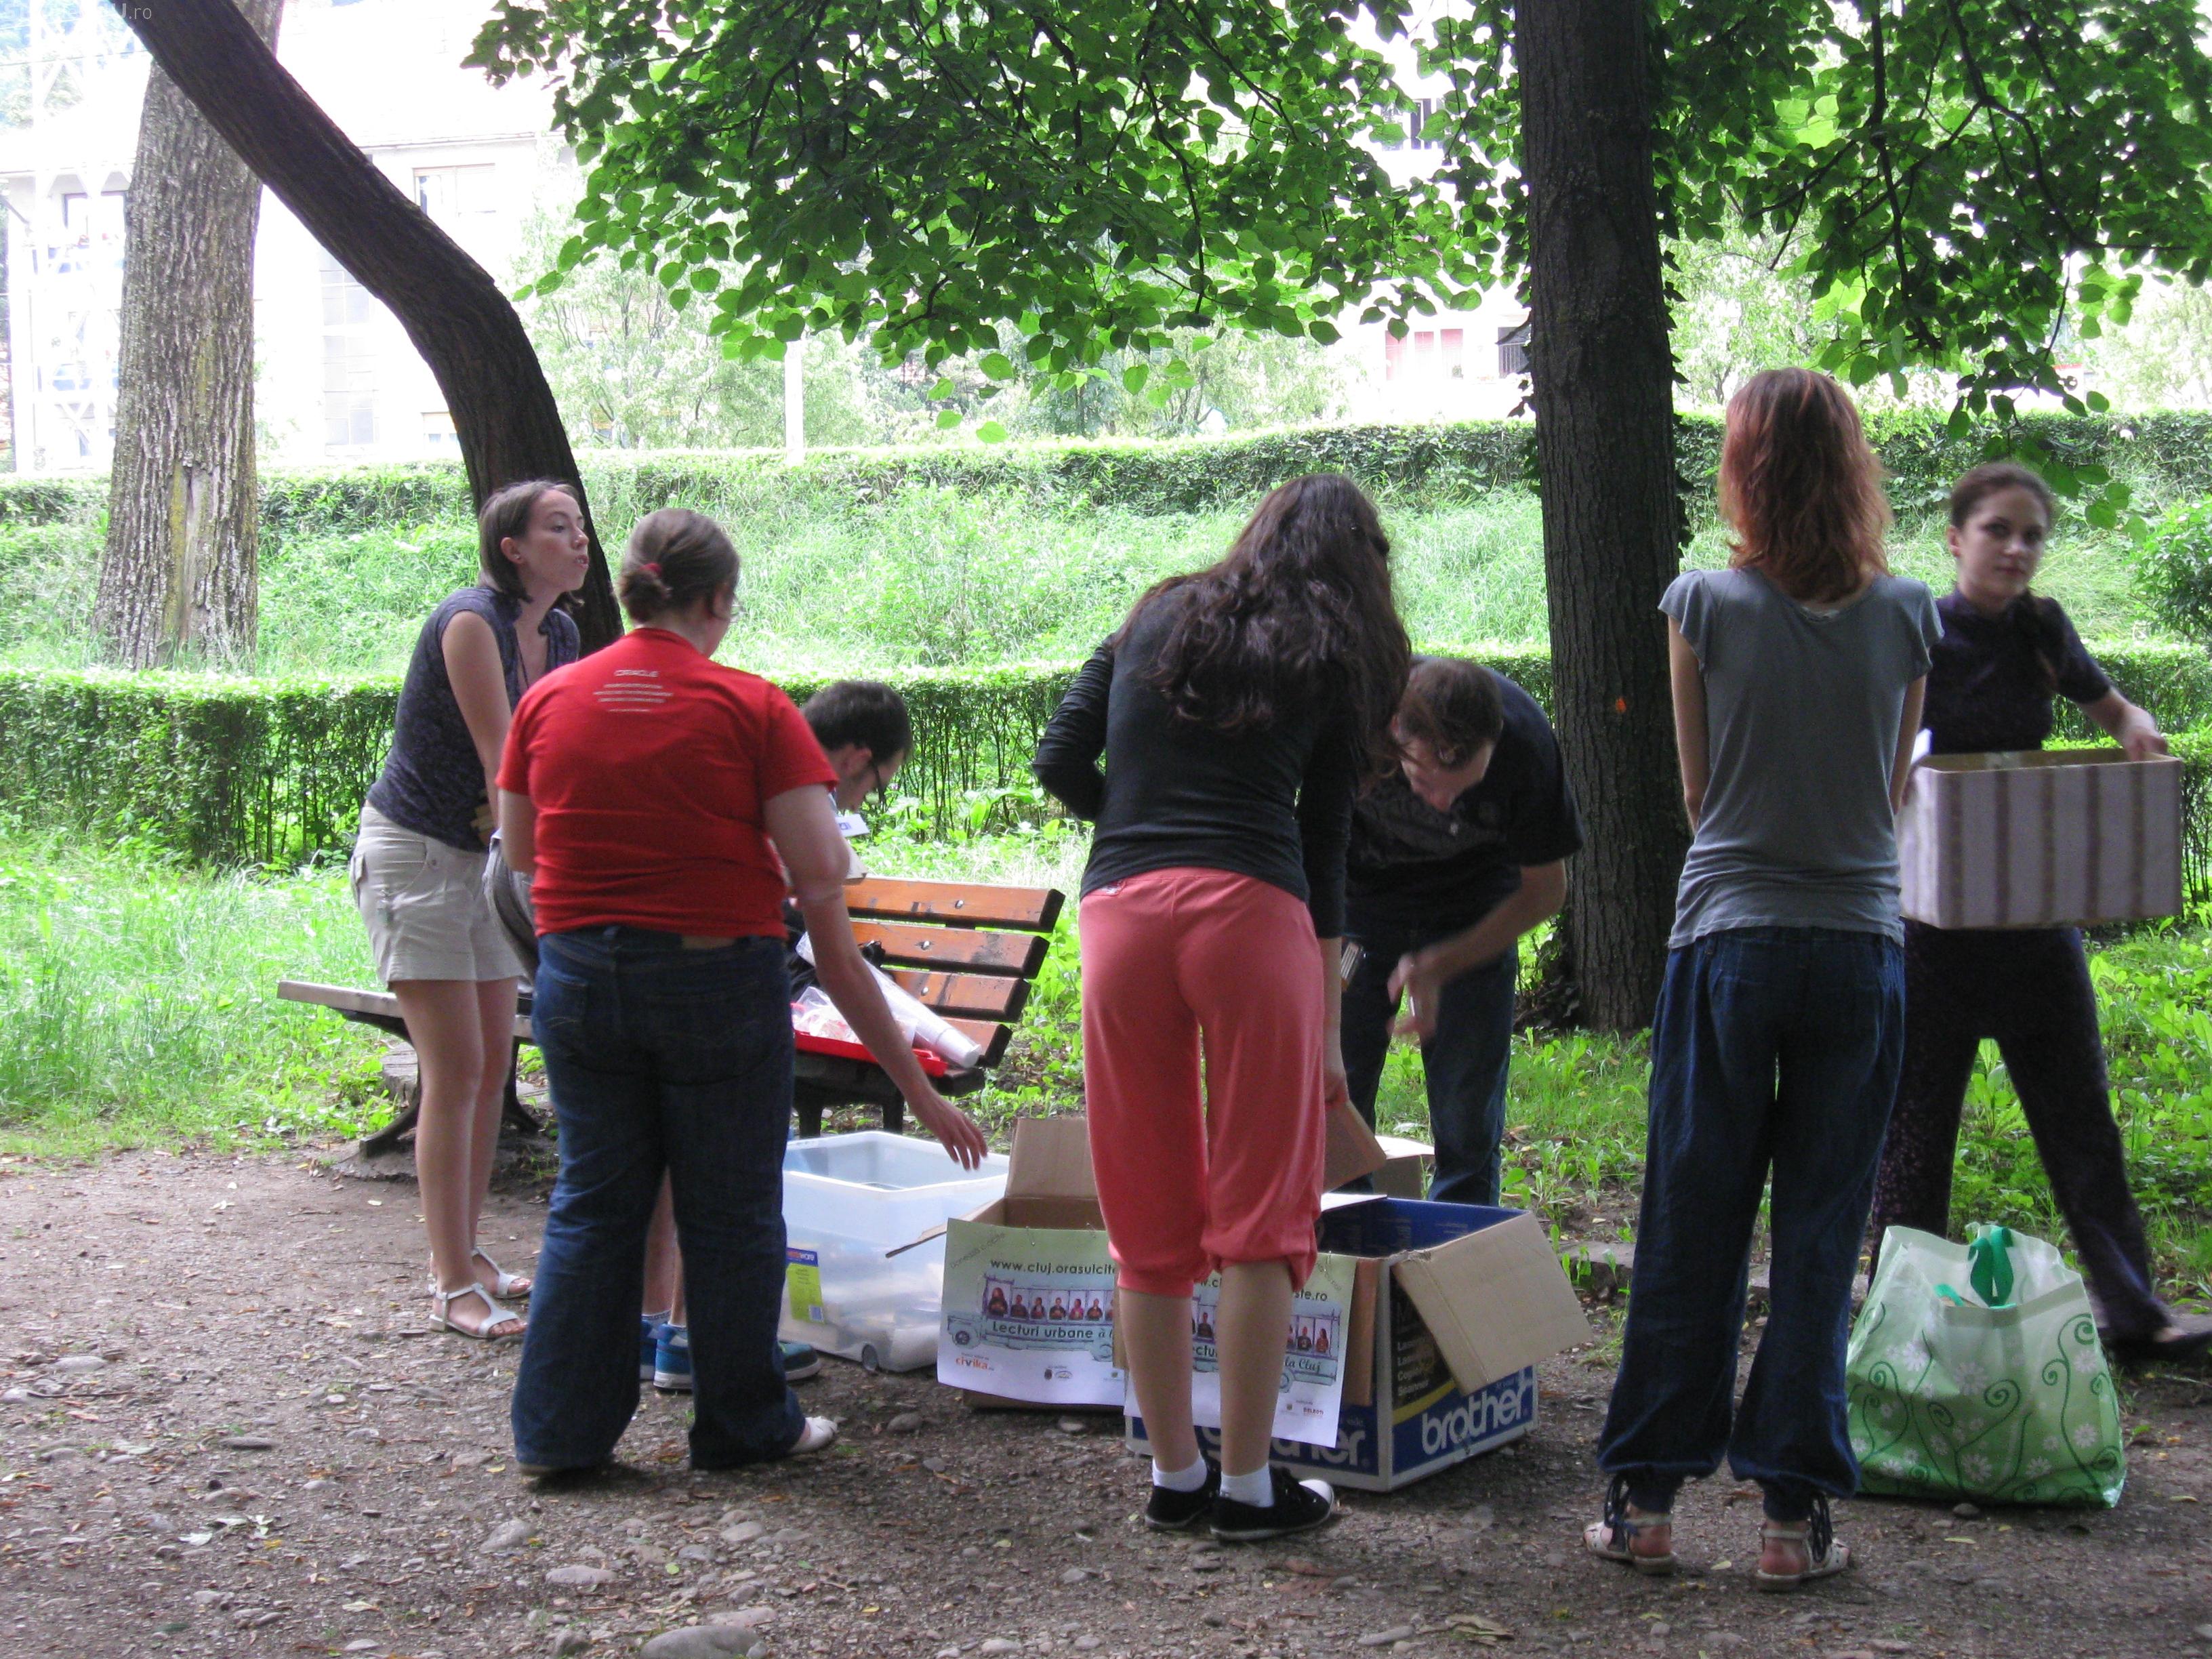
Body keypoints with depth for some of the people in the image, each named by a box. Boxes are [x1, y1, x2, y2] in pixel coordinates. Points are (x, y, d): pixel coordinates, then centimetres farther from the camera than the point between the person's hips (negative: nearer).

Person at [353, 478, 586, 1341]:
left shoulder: (560, 635, 5)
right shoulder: (471, 623, -20)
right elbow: (502, 765, -23)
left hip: (484, 857, 8)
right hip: (415, 855, -8)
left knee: (493, 1066, 10)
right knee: (455, 1072, -10)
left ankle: (464, 1258, 21)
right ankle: (452, 1286, -5)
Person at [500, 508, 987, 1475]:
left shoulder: (547, 702, 2)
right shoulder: (751, 708, -9)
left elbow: (519, 849, 12)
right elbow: (823, 873, -12)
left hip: (578, 976, 4)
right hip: (719, 977, -3)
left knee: (592, 1203, 14)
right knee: (730, 1213, 9)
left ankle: (559, 1430, 16)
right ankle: (744, 1426, 21)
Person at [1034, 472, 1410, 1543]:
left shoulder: (1158, 621, 21)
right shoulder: (1336, 660, 13)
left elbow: (1060, 761, 12)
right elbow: (1323, 850, 11)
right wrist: (1327, 1028, 15)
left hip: (1119, 911, 3)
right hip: (1248, 909, -3)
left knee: (1148, 1221, 10)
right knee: (1259, 1212, 3)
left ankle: (1174, 1476, 16)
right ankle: (1246, 1486, 5)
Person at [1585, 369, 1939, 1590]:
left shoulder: (1704, 606, -5)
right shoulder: (1907, 617, 0)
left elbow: (1699, 790, 5)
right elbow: (1893, 794, 11)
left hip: (1730, 940, -1)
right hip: (1862, 948, 1)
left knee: (1688, 1234, 7)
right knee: (1820, 1239, 7)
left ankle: (1645, 1499, 13)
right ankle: (1793, 1512, 9)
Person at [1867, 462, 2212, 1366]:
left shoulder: (2042, 632, 4)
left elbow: (2113, 710, 18)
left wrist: (2138, 731, -4)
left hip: (2037, 911, 4)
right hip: (1932, 914, -4)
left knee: (2080, 1115, 7)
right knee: (1915, 1124, 5)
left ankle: (2133, 1314, 12)